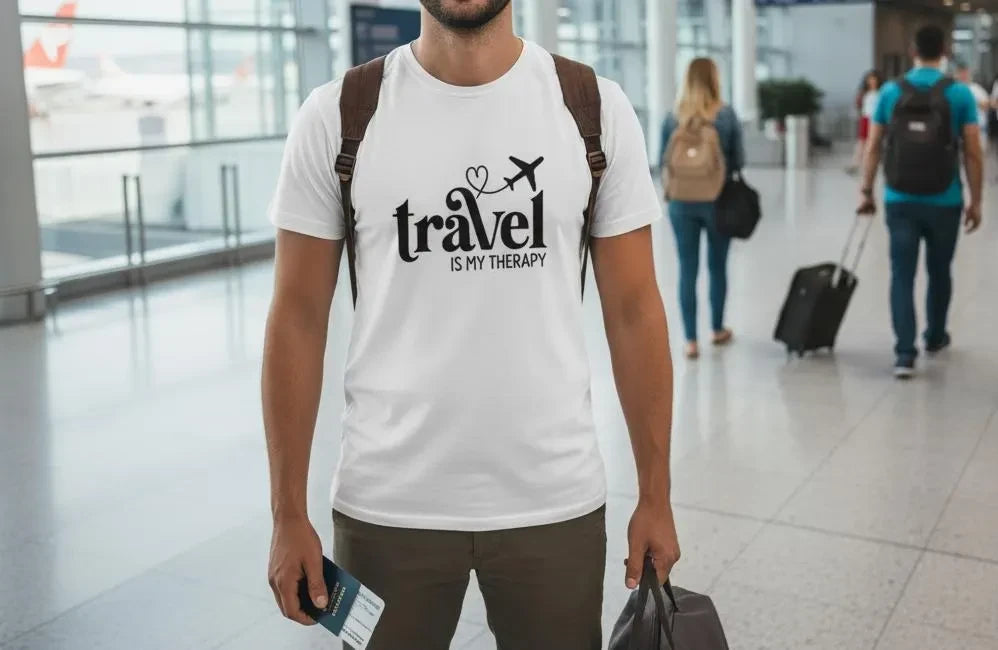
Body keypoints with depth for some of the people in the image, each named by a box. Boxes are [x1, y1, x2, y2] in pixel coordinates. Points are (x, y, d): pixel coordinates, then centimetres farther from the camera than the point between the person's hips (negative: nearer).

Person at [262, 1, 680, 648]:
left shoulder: (596, 108, -2)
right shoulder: (337, 116, -4)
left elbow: (634, 311, 1)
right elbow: (299, 319, -2)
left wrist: (656, 496, 1)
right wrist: (289, 512, -3)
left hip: (556, 502, 1)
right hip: (387, 505, 0)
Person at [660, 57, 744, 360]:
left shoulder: (673, 117, -1)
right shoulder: (727, 115, -6)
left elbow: (663, 161, 5)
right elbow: (738, 161, -1)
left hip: (682, 202, 1)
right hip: (718, 200, -1)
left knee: (688, 270, 3)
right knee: (717, 266, 15)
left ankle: (691, 340, 2)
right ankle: (718, 330, 29)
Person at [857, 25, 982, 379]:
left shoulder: (890, 92, -1)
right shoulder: (960, 94, -5)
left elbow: (873, 148, 1)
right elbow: (973, 153, -5)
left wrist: (866, 191, 10)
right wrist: (975, 200, 4)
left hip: (900, 202, 0)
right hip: (944, 203, 0)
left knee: (902, 275, 2)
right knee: (939, 271, 18)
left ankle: (905, 353, -7)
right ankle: (935, 337, 37)